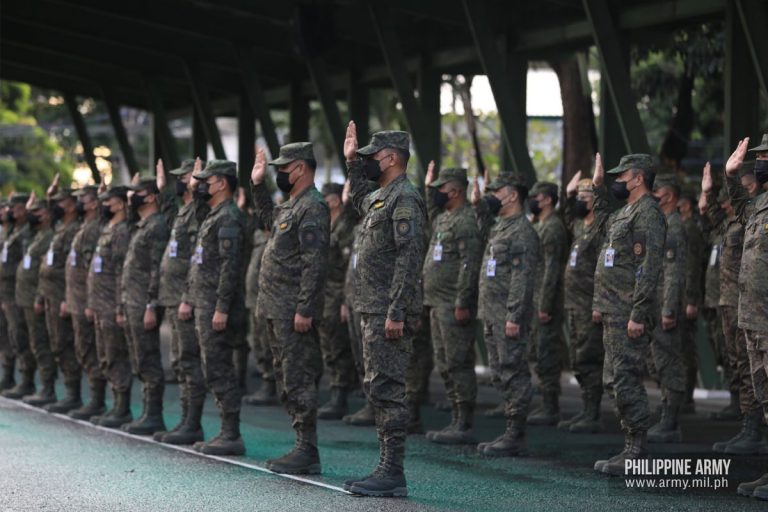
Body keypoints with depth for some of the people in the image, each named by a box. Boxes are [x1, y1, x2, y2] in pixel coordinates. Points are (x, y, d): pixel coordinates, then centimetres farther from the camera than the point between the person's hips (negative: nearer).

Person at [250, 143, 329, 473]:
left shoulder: (312, 208, -15)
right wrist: (258, 185, 30)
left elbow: (315, 263, -21)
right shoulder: (290, 206, 16)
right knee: (288, 380, 12)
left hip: (294, 313, -10)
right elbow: (267, 218, 41)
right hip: (276, 310, 10)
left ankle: (307, 452, -6)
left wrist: (304, 309, -24)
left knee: (298, 380, -8)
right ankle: (302, 449, 17)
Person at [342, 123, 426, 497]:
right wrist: (352, 163, 36)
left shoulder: (404, 199, -13)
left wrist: (396, 312, -25)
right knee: (377, 390, 12)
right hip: (373, 311, 10)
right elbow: (359, 200, 45)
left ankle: (393, 474, -8)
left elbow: (408, 259, -21)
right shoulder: (381, 198, 18)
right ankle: (385, 469, 16)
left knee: (387, 390, -10)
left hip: (389, 313, -10)